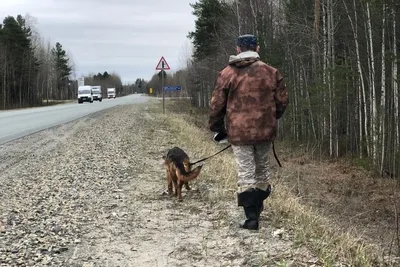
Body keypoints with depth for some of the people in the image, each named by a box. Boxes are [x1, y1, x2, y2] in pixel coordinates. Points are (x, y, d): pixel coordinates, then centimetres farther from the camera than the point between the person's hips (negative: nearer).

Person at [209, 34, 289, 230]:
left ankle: (252, 217, 0)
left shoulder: (227, 73, -3)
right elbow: (282, 100, 6)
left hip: (239, 132, -2)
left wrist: (217, 128, 11)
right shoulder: (271, 72, 2)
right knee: (262, 168, 20)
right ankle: (258, 205, 34)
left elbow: (216, 104, -2)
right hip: (265, 130, 2)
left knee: (246, 173, 2)